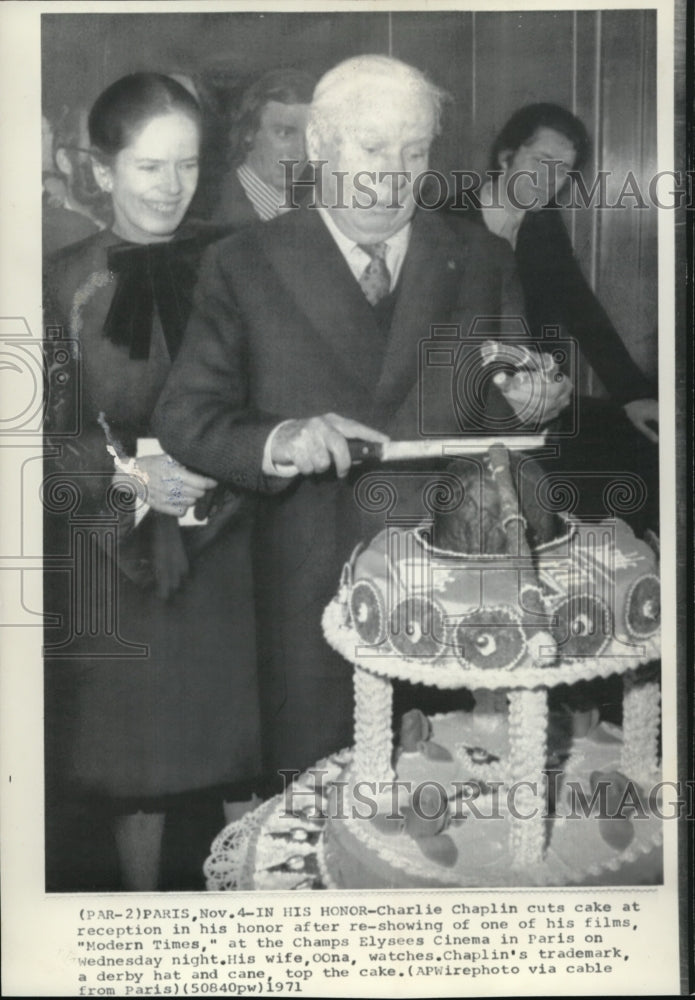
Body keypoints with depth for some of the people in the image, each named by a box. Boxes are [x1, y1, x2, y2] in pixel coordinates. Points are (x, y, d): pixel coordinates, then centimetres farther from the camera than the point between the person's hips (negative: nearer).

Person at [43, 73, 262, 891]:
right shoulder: (63, 283, -2)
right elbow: (42, 428, -1)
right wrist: (127, 471, -15)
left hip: (226, 545, 1)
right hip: (115, 554, 0)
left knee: (247, 759, 7)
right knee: (135, 760, 12)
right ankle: (141, 899, 35)